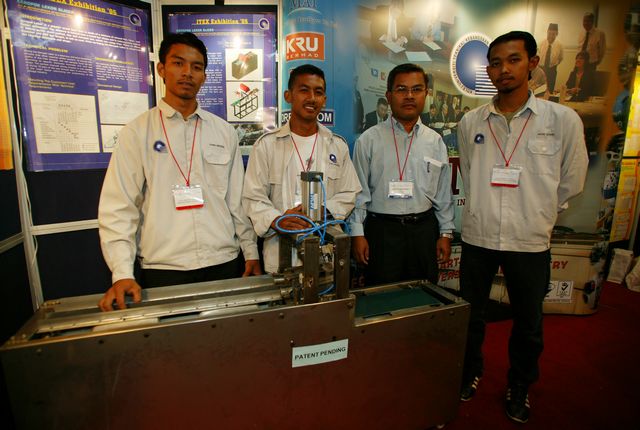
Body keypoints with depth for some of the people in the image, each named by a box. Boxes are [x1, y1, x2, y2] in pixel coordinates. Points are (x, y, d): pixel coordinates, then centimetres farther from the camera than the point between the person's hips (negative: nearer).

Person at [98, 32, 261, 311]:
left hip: (225, 264, 2)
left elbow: (238, 199, 9)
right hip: (163, 269, -2)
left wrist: (251, 253, 8)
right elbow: (118, 207, -3)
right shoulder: (137, 132, 0)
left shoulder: (224, 132, 7)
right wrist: (122, 273, -12)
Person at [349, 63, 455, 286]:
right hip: (382, 229, -3)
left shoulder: (435, 142, 8)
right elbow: (358, 191, -3)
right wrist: (357, 233, -5)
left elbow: (444, 193, 11)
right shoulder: (369, 140, -2)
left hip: (424, 229, 3)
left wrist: (446, 232, 9)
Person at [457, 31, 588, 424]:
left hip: (531, 242, -1)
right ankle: (470, 374, 41)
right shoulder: (471, 123, 0)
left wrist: (539, 216, 13)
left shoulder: (563, 120, -5)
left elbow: (571, 182, 6)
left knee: (529, 324, 15)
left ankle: (520, 387, 41)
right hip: (477, 237, 1)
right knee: (470, 316, 15)